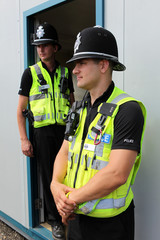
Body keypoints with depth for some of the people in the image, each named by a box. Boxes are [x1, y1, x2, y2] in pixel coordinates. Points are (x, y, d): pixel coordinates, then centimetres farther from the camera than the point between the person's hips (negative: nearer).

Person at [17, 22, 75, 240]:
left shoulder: (65, 73, 9)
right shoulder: (31, 73, 0)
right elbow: (20, 109, 0)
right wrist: (24, 140, -7)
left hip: (65, 130, 2)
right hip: (43, 131, -2)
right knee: (49, 175, 6)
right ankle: (55, 219, 25)